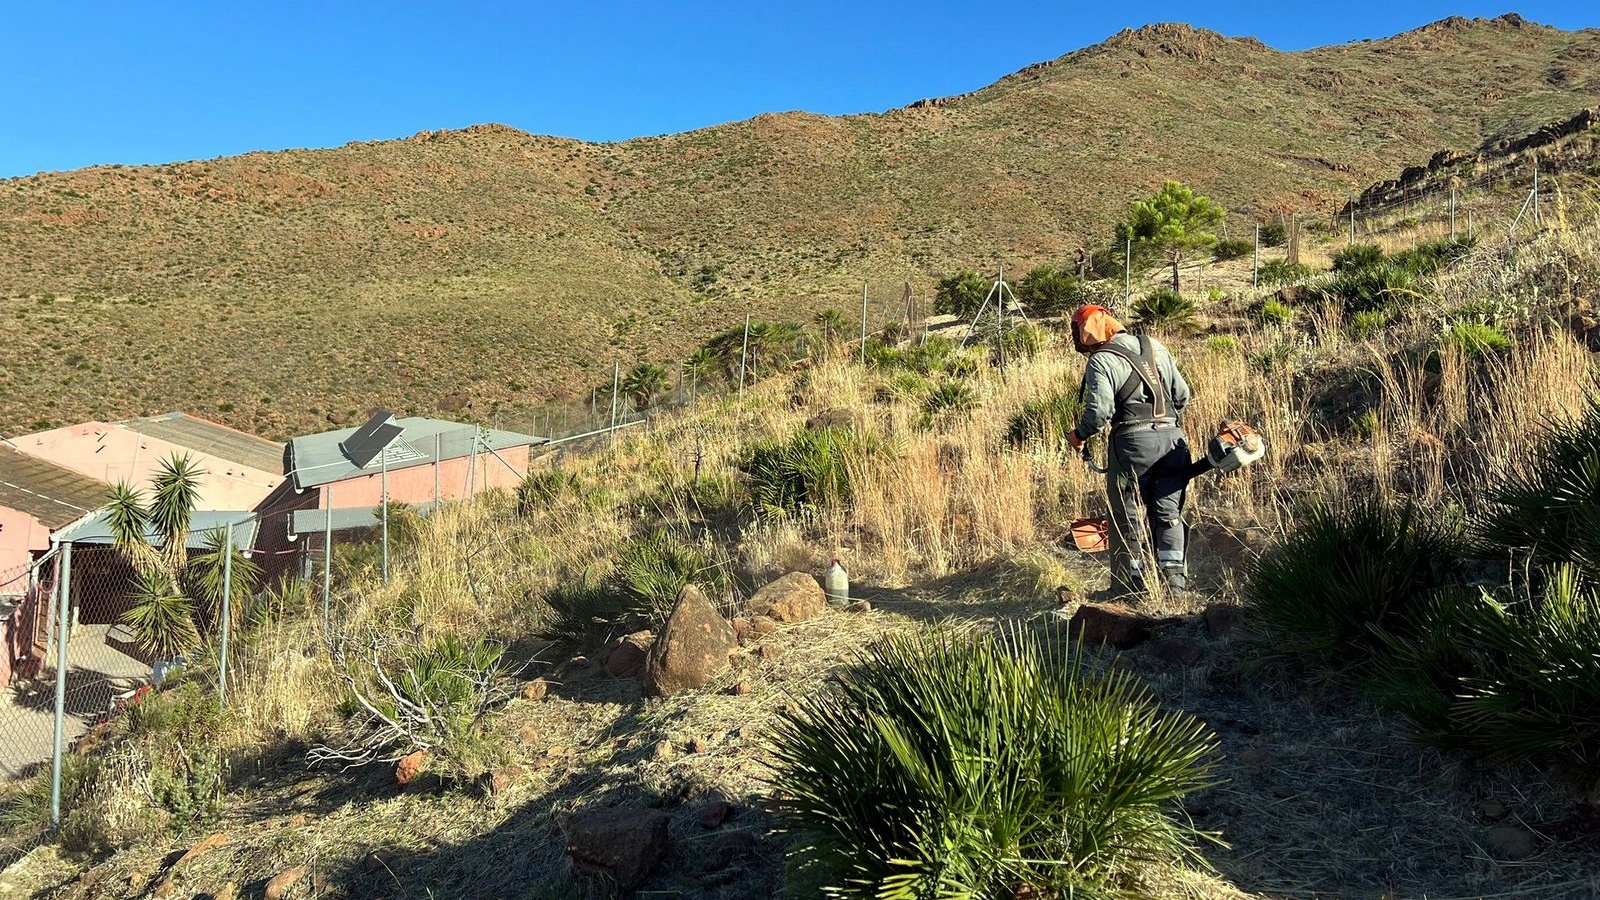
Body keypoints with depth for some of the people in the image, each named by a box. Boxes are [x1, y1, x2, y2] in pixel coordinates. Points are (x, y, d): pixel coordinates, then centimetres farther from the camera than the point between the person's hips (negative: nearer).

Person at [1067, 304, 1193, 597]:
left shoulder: (1101, 361, -5)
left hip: (1134, 441, -6)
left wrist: (1079, 435, 3)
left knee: (1128, 517, 5)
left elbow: (1099, 410, -15)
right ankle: (1175, 579, 6)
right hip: (1173, 438, 6)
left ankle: (1131, 589, 9)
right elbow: (1182, 394, 16)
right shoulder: (1155, 347, 15)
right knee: (1169, 513, 11)